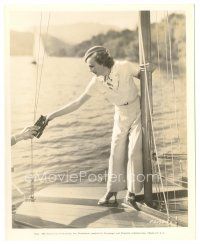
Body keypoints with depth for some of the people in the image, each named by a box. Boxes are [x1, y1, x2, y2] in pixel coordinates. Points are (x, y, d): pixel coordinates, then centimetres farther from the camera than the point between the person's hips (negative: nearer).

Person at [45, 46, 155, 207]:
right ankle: (112, 190, 16)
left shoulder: (125, 67, -19)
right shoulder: (96, 82, -13)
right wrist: (53, 115, -14)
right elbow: (78, 103, -10)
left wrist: (148, 71, -24)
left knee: (134, 152, -6)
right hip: (121, 117, 3)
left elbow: (142, 76, 0)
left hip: (138, 112, -2)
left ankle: (131, 193, 8)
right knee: (116, 153, 2)